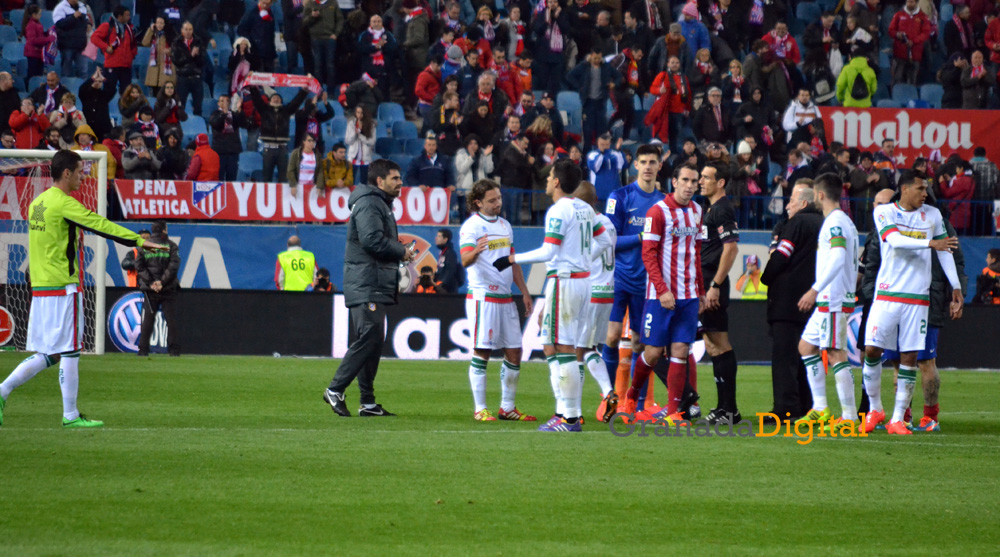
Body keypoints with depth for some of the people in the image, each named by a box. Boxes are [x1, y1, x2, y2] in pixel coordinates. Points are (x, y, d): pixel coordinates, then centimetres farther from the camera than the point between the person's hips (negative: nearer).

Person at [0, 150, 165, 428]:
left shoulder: (38, 203, 13)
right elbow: (101, 225, -18)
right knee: (69, 352, -2)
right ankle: (70, 415, 3)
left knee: (47, 354, 12)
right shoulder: (63, 203, -14)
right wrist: (139, 241, -18)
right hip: (63, 288, -9)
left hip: (40, 288, 9)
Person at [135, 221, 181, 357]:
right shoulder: (171, 245, 1)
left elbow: (139, 266, -1)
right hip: (168, 290, -1)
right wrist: (163, 282, -7)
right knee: (171, 320, 3)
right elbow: (174, 266, -7)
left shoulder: (144, 245, 5)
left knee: (147, 320, 4)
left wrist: (150, 282, -4)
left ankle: (143, 350, 0)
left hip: (150, 290, 1)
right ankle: (174, 350, -1)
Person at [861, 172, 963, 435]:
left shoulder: (933, 215, 10)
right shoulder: (884, 213, 0)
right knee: (872, 350, -7)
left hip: (918, 297, 2)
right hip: (887, 294, -2)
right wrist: (930, 243, -28)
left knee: (909, 358, -2)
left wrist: (955, 287, 14)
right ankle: (875, 409, 13)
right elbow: (895, 240, -18)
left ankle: (897, 419, 3)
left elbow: (944, 251, 17)